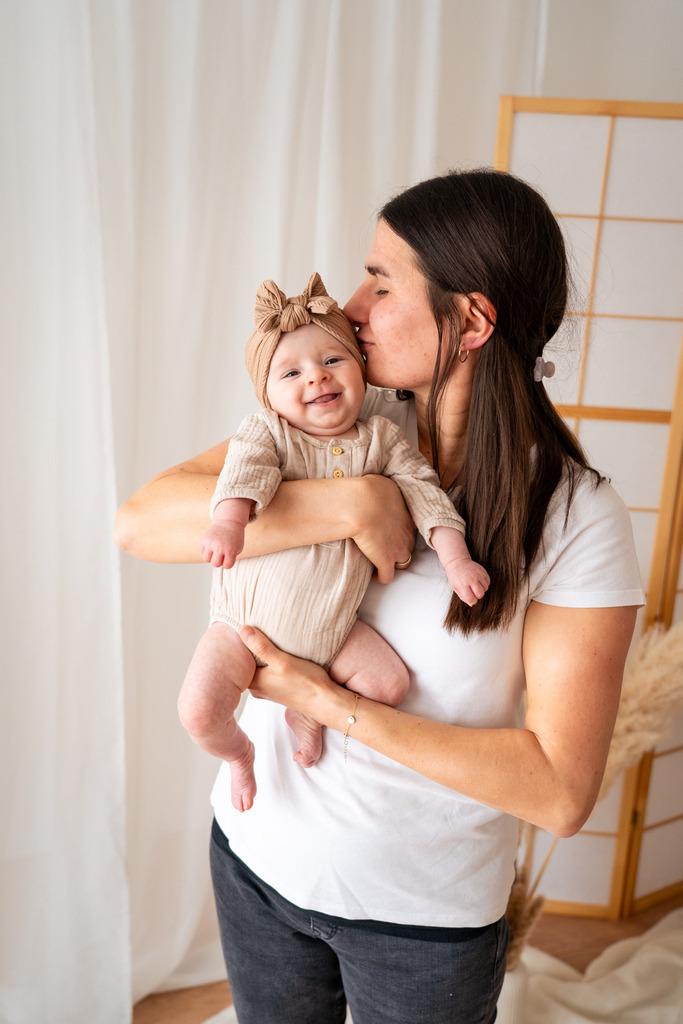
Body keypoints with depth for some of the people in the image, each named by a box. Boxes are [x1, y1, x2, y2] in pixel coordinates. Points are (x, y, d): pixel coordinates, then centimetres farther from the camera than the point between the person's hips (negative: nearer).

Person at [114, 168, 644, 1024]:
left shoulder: (577, 518, -19)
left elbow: (560, 792, -21)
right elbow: (140, 523, -19)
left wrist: (334, 705, -24)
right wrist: (349, 504, -29)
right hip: (259, 853, 3)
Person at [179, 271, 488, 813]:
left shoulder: (382, 437, 0)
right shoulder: (266, 429, -8)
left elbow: (424, 490, -2)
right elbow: (247, 468, -26)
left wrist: (455, 558, -12)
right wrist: (229, 521, -47)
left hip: (330, 626, 3)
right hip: (247, 618, -2)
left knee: (391, 682, -6)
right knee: (199, 711, -15)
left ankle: (311, 708, 22)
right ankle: (240, 751, 21)